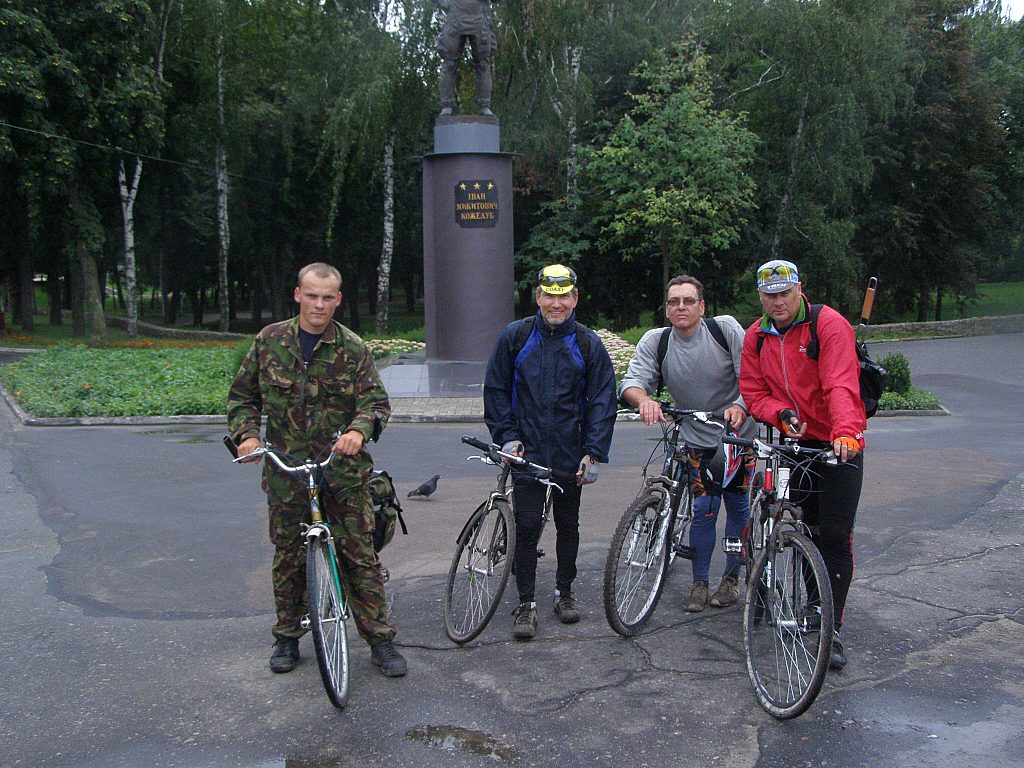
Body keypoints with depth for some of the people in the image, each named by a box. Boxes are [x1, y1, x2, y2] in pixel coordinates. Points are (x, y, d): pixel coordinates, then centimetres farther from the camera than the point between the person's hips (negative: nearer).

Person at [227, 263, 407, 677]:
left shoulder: (352, 348, -2)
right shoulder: (270, 340, 3)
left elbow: (376, 401, -6)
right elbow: (242, 396, 9)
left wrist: (359, 429, -27)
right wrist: (246, 433, -10)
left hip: (343, 470, -1)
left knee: (360, 555, 1)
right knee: (287, 557, 12)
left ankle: (380, 639, 12)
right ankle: (287, 637, 30)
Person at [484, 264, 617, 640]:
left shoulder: (588, 344, -1)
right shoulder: (515, 336, 0)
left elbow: (602, 400, 0)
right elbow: (495, 389, 5)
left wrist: (594, 453, -6)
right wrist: (507, 437, -3)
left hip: (569, 455, 1)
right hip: (526, 452, -1)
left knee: (568, 525, 13)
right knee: (527, 526, -3)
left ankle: (564, 591, 31)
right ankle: (526, 604, 9)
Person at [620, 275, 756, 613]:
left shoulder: (726, 328, -13)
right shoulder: (655, 341, -8)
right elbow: (632, 381, -18)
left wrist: (740, 406, -32)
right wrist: (644, 399, -41)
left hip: (739, 434, 0)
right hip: (699, 441, 1)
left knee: (738, 508, 7)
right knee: (703, 509, -2)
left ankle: (731, 578, 26)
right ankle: (700, 582, 16)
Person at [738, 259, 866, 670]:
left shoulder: (830, 325, -13)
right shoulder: (756, 336, 3)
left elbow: (841, 386, -24)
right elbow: (753, 391, 3)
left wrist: (845, 431, -40)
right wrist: (782, 414, -18)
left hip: (840, 445, -5)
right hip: (795, 442, 5)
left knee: (835, 537, -6)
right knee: (807, 533, 9)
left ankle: (832, 630, 0)